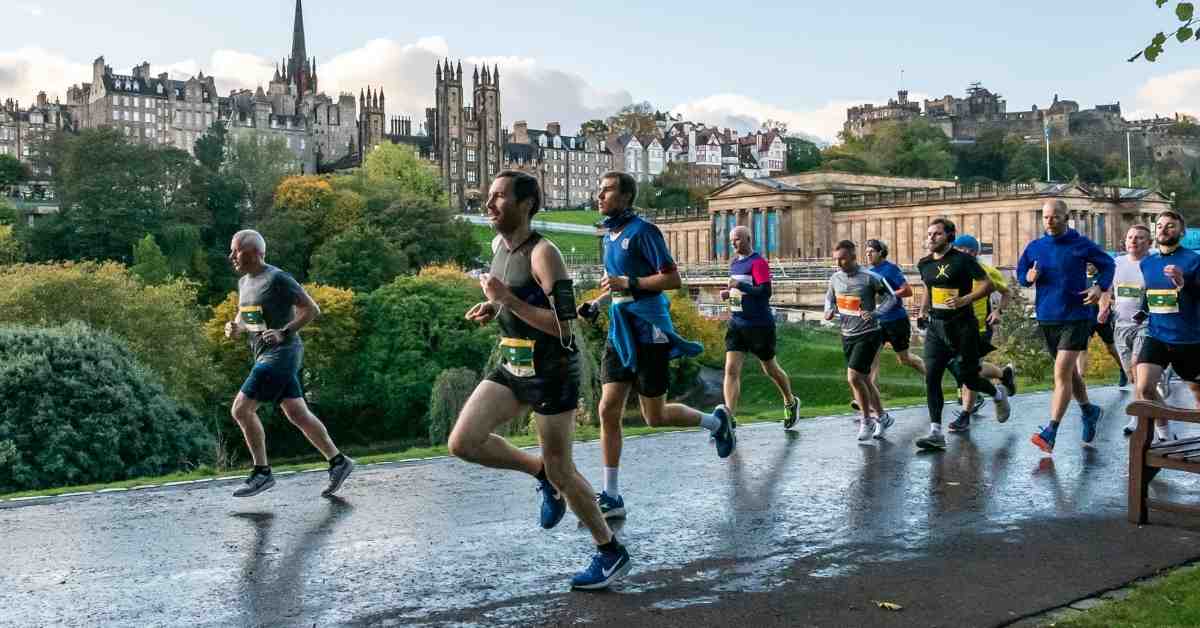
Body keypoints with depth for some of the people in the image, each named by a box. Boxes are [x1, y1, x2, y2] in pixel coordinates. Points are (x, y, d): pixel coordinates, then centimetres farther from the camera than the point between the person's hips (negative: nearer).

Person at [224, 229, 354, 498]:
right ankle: (338, 461, 19)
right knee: (298, 415, 10)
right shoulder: (244, 282, 13)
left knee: (241, 409, -11)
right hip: (265, 355, 8)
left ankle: (262, 472, -1)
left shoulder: (277, 279, -13)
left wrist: (284, 333, -21)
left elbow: (312, 309, -12)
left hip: (281, 354, -8)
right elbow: (244, 318, 25)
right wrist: (235, 328, 2)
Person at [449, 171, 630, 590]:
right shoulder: (498, 246, 7)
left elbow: (562, 325, -23)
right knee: (462, 443, -6)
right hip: (512, 367, 8)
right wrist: (493, 309, 5)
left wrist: (506, 299, -25)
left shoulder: (543, 253, -18)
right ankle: (541, 473, 16)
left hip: (552, 371, -8)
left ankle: (611, 553, 19)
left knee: (559, 472, -1)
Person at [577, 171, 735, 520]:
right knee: (608, 410, 0)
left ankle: (716, 421, 30)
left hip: (648, 333, -8)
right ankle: (611, 497, 5)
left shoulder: (642, 231, -12)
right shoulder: (610, 235, 13)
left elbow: (673, 279, -15)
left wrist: (628, 283, -23)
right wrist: (596, 305, 10)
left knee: (655, 417, 2)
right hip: (619, 334, 8)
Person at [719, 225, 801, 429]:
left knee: (770, 369, 12)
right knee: (731, 370, -8)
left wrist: (740, 286, -26)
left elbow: (765, 291, -23)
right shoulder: (734, 263, 11)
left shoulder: (758, 262, -13)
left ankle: (791, 403, 38)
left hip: (760, 325, -6)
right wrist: (729, 292, 7)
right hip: (737, 324, 6)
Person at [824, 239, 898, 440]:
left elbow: (891, 297, -6)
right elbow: (829, 298, 19)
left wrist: (875, 313, -21)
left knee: (853, 377, -15)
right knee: (864, 379, 14)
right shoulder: (835, 278, 2)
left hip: (868, 334, -6)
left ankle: (867, 420, 3)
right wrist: (829, 310, -2)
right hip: (847, 335, 6)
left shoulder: (870, 278, -14)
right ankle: (881, 417, 32)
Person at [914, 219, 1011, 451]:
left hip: (962, 325, -5)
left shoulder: (962, 260, -9)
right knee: (931, 377, -7)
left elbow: (987, 285, -11)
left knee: (968, 378, 3)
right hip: (935, 327, 5)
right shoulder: (925, 264, 8)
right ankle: (936, 433, -6)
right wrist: (923, 311, 14)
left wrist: (964, 300, -24)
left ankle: (998, 394, 38)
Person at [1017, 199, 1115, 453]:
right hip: (1047, 318, 5)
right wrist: (1029, 277, -9)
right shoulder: (1034, 247, 5)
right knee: (1069, 372, 20)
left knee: (1062, 373, -15)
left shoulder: (1081, 244, -5)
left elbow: (1108, 265, 7)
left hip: (1075, 318, -5)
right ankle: (1089, 411, 43)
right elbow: (1020, 273, 15)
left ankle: (1050, 433, -18)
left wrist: (1100, 287, -10)